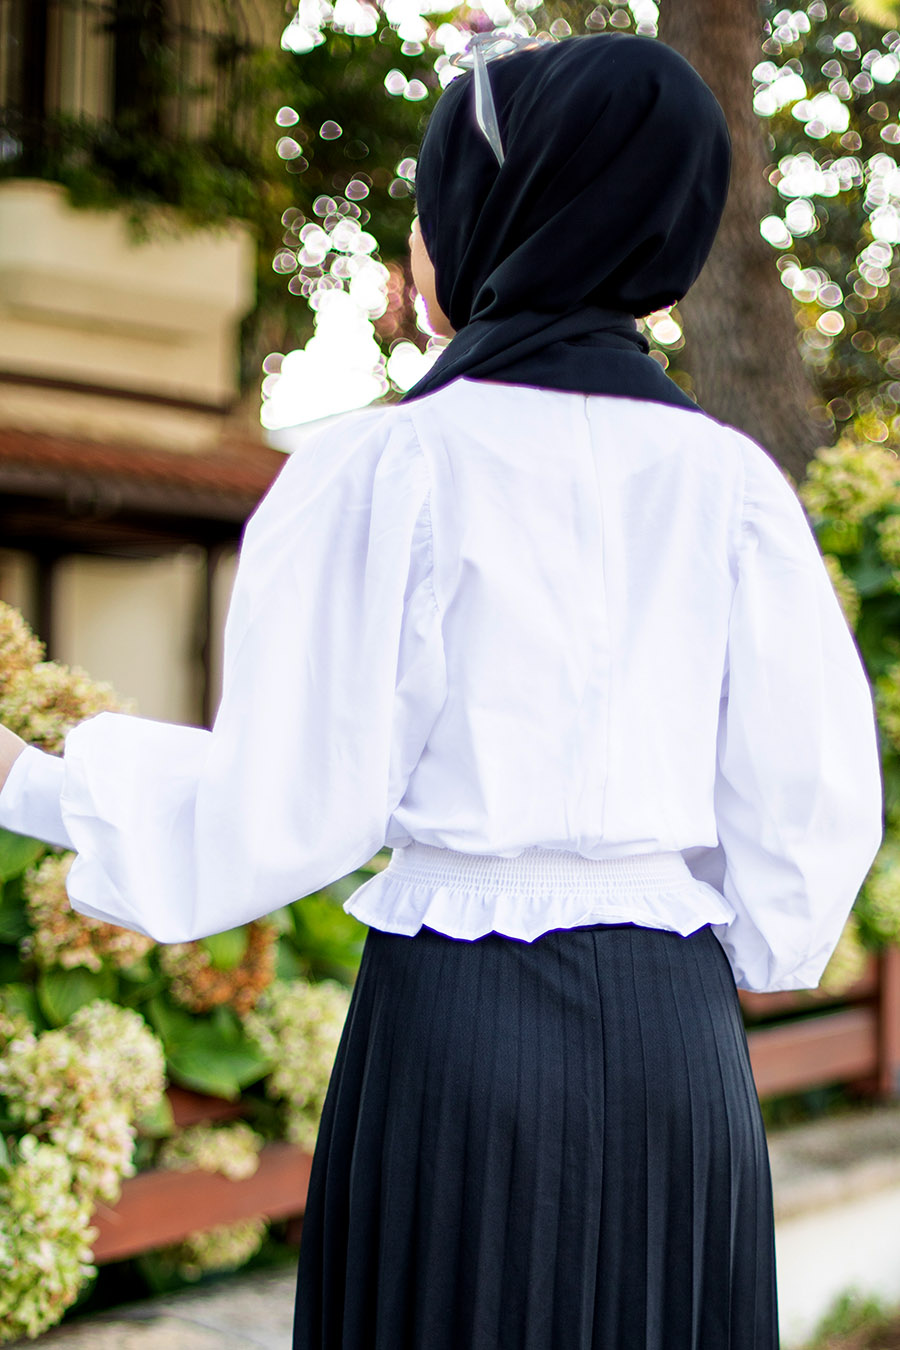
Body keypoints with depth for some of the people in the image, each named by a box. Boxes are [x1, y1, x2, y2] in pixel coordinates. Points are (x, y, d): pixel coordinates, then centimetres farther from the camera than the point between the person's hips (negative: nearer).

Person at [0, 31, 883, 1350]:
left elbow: (289, 805, -9)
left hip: (456, 1021, -3)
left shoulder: (386, 469, -9)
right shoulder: (731, 481, 2)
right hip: (678, 1032, 4)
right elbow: (813, 799, 3)